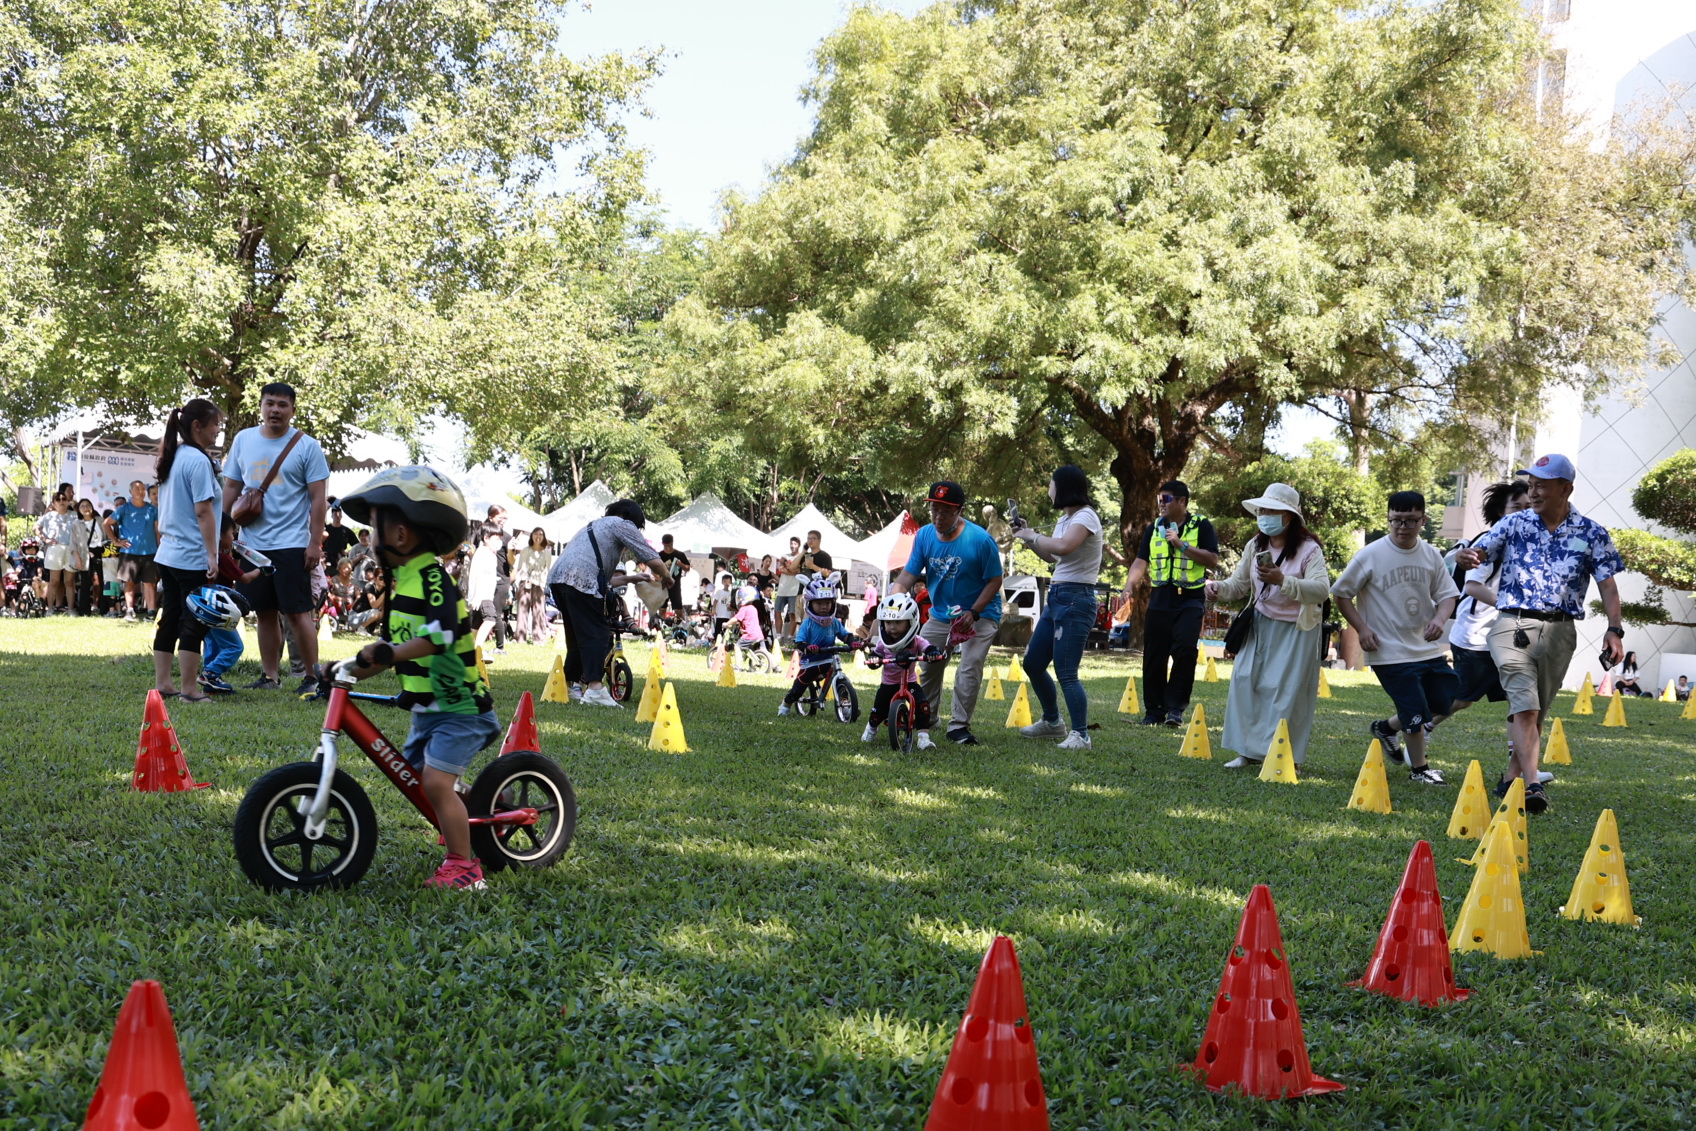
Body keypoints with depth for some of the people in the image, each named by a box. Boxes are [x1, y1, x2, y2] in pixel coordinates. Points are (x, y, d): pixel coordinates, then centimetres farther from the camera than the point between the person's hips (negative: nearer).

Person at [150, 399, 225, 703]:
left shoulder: (172, 458, 14)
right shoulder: (198, 461, -14)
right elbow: (203, 511, -18)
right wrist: (212, 555, -17)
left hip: (167, 555, 9)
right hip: (193, 558, -9)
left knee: (169, 621, 12)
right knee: (193, 624, -4)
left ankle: (162, 684, 17)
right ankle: (191, 690, -1)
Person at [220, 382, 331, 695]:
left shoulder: (306, 446, -3)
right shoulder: (243, 440, 9)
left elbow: (317, 498, -5)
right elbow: (232, 487, 15)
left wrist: (315, 543, -11)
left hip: (291, 544, -4)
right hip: (252, 543, 4)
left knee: (298, 611, -6)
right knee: (265, 613, 10)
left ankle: (312, 676, 2)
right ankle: (270, 675, 20)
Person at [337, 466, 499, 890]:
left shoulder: (432, 576, -18)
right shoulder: (403, 577, 11)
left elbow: (442, 633, -33)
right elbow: (399, 638, 19)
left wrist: (387, 654, -40)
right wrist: (366, 662, 6)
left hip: (459, 704, -10)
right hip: (426, 705, 10)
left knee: (437, 780, -16)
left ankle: (463, 867, -6)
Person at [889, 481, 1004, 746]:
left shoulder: (980, 540, -20)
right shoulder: (924, 535, -6)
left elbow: (995, 580, -13)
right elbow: (908, 574, -6)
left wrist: (973, 613, -21)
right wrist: (891, 599, -25)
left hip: (979, 615, -5)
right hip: (940, 614, 5)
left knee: (970, 669, -16)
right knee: (925, 665, 6)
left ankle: (959, 726, -9)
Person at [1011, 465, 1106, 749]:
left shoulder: (1085, 517, -13)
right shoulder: (1065, 519, 15)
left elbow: (1063, 547, -31)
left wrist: (1033, 536, -16)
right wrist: (1028, 538, 15)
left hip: (1075, 599, -10)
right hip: (1055, 596, 10)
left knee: (1066, 672, -13)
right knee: (1033, 664, 16)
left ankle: (1080, 735, -5)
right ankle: (1052, 723, 31)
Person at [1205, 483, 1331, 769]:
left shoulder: (1308, 549, -14)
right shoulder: (1255, 546, 5)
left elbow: (1322, 590, -28)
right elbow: (1239, 585, 10)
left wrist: (1283, 581, -41)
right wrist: (1219, 588, -13)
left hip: (1296, 630, -5)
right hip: (1261, 625, 5)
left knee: (1286, 691, -7)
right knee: (1245, 681, -1)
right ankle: (1248, 751, 8)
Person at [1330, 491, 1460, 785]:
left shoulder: (1431, 555, 4)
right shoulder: (1371, 556, -9)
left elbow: (1447, 594, 9)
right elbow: (1341, 593, -2)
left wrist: (1440, 618, -12)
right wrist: (1362, 628, -11)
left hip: (1429, 648, 5)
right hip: (1391, 653, -5)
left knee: (1443, 706, 10)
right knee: (1416, 714, -3)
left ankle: (1385, 727, 33)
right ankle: (1419, 769, 21)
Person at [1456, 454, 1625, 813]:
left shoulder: (1592, 534, 6)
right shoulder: (1514, 523, 6)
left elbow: (1607, 583, 4)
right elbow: (1479, 550, -3)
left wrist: (1614, 629, -8)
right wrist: (1466, 556, -28)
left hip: (1559, 632, 1)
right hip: (1512, 625, -1)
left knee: (1536, 712, 9)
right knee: (1524, 706, -14)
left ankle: (1512, 778, 23)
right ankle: (1532, 785, -21)